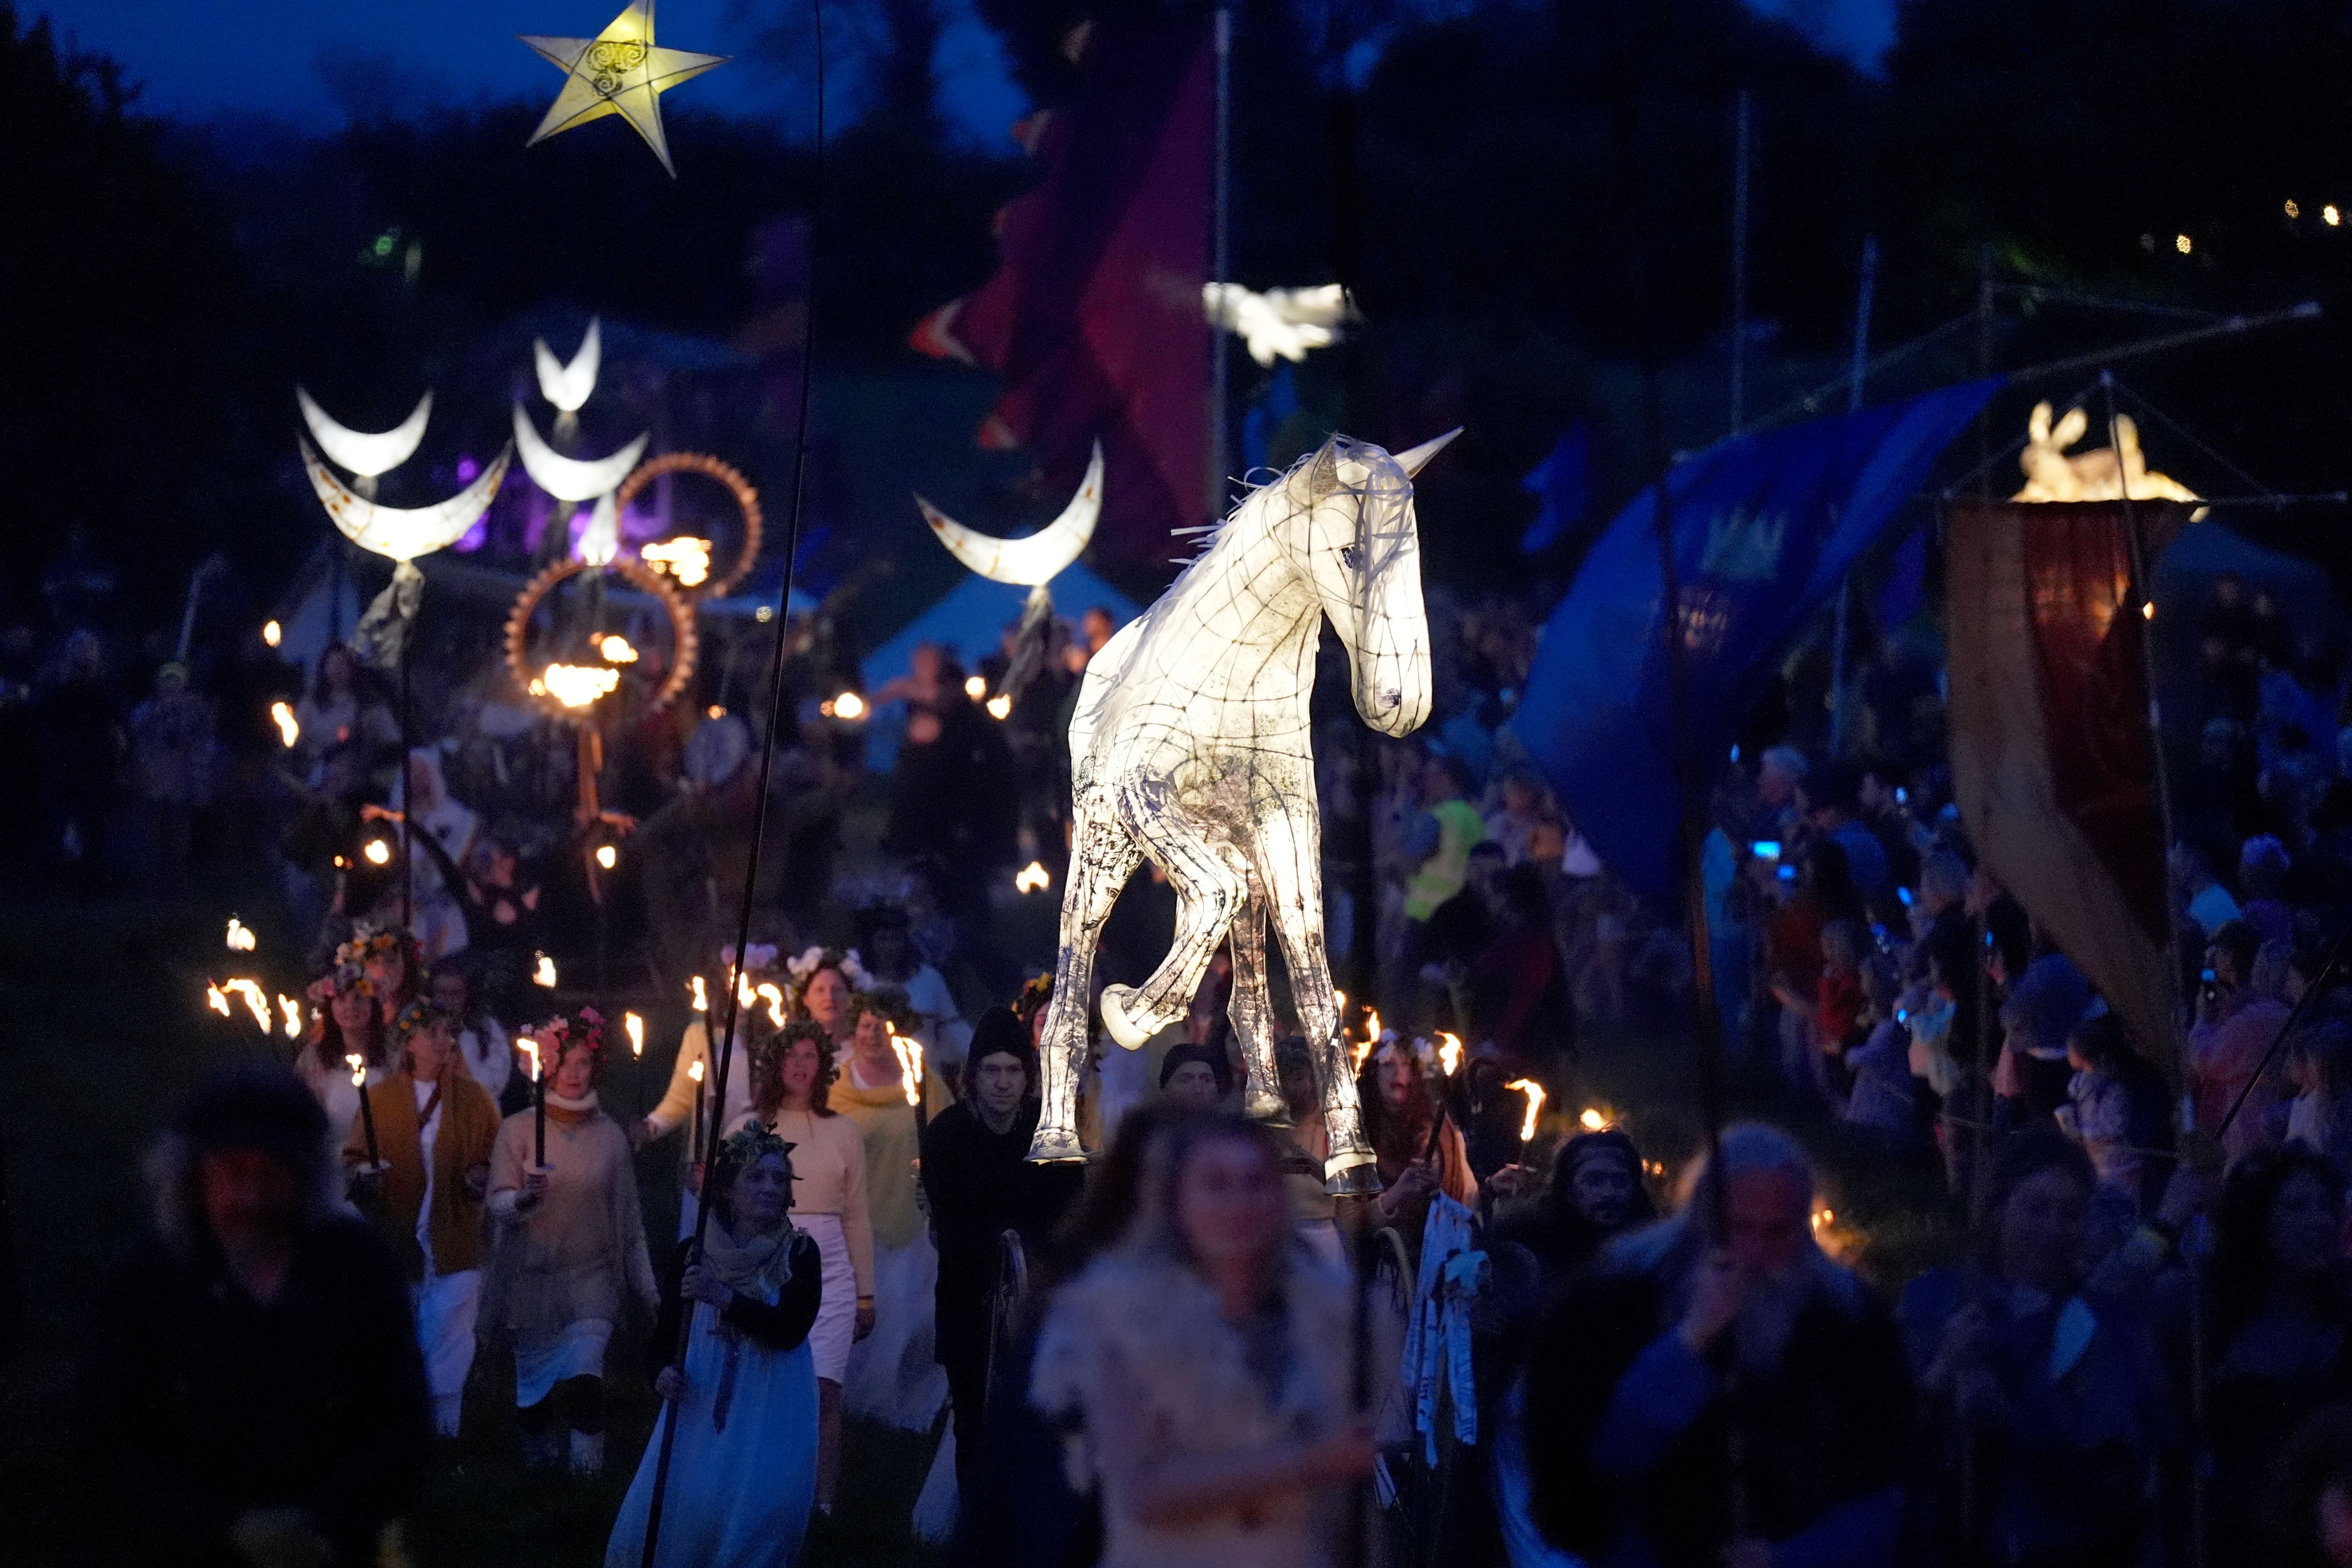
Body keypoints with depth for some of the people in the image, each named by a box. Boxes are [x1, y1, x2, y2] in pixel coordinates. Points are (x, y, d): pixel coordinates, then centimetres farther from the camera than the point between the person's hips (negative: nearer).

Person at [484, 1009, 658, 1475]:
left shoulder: (609, 1135, 8)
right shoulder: (519, 1130, 3)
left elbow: (629, 1216, 14)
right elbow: (498, 1205, -4)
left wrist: (647, 1288, 15)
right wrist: (524, 1200, -27)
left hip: (592, 1277, 0)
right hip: (531, 1276, 0)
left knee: (583, 1375, -21)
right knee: (534, 1391, 3)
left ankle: (589, 1467, -20)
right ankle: (539, 1466, 22)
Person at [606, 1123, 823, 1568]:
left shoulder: (798, 1254, -3)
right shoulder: (692, 1254, 5)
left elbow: (790, 1330, -15)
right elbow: (664, 1333, 10)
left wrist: (724, 1298, -23)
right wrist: (663, 1370, -11)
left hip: (768, 1413, -2)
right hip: (700, 1404, 2)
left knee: (754, 1521, -11)